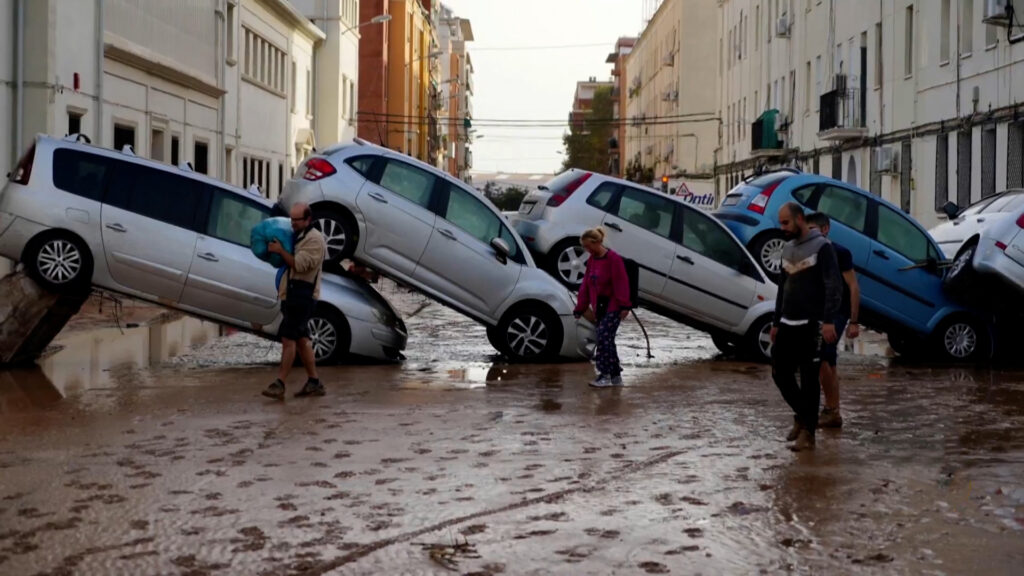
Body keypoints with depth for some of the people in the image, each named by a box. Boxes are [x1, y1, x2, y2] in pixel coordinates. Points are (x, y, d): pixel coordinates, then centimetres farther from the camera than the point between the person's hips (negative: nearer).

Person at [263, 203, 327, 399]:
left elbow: (300, 264, -20)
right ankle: (314, 382, 16)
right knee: (301, 339, 11)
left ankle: (279, 384, -15)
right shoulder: (297, 236, 20)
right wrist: (275, 250, 10)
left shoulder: (314, 239, -10)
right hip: (292, 294, 10)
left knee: (288, 338, -13)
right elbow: (288, 263, 27)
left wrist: (280, 251, -18)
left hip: (302, 295, -10)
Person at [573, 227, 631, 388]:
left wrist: (624, 305, -20)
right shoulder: (591, 260, 12)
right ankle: (616, 376, 17)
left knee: (603, 337, -15)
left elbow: (621, 283, -17)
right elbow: (586, 286, 15)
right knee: (607, 340, 9)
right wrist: (580, 308, 16)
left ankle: (605, 375, -11)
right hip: (599, 307, 8)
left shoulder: (613, 259, -13)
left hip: (612, 307, -8)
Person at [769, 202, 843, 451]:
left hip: (810, 325, -7)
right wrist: (776, 323, 20)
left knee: (809, 378, -3)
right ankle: (802, 414, 24)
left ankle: (808, 432, 1)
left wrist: (828, 321, -21)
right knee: (780, 372, 5)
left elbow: (833, 287, -13)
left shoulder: (821, 247, -7)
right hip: (788, 324, 7)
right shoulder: (787, 249, 15)